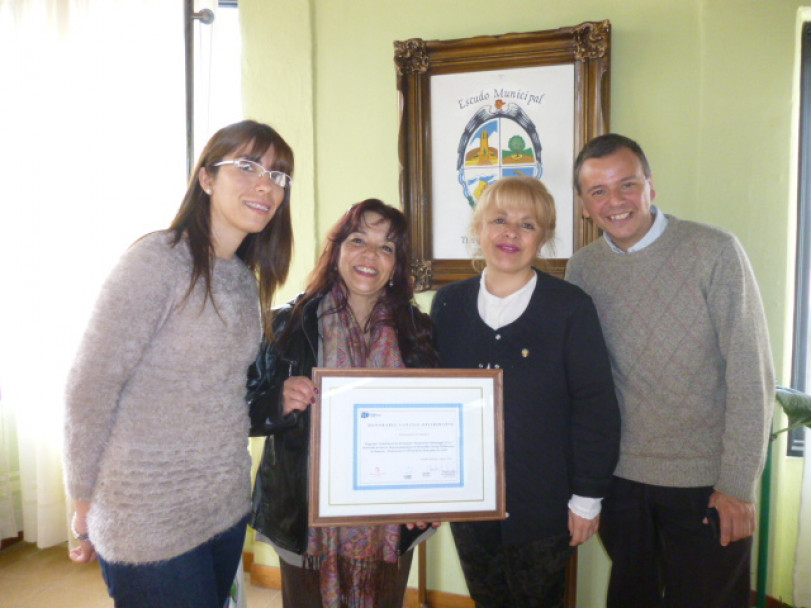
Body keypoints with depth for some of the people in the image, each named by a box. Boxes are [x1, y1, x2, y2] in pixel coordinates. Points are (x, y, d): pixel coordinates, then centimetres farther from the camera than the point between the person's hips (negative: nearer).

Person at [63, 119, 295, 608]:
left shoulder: (245, 279, 7)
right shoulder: (159, 259, -16)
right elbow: (90, 388, -15)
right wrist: (84, 504, -8)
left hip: (227, 507, 7)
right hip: (152, 520, -7)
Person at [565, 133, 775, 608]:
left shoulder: (714, 251, -12)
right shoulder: (582, 269, -1)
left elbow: (752, 376, -12)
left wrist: (738, 485, -12)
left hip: (706, 481, -3)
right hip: (619, 477, 3)